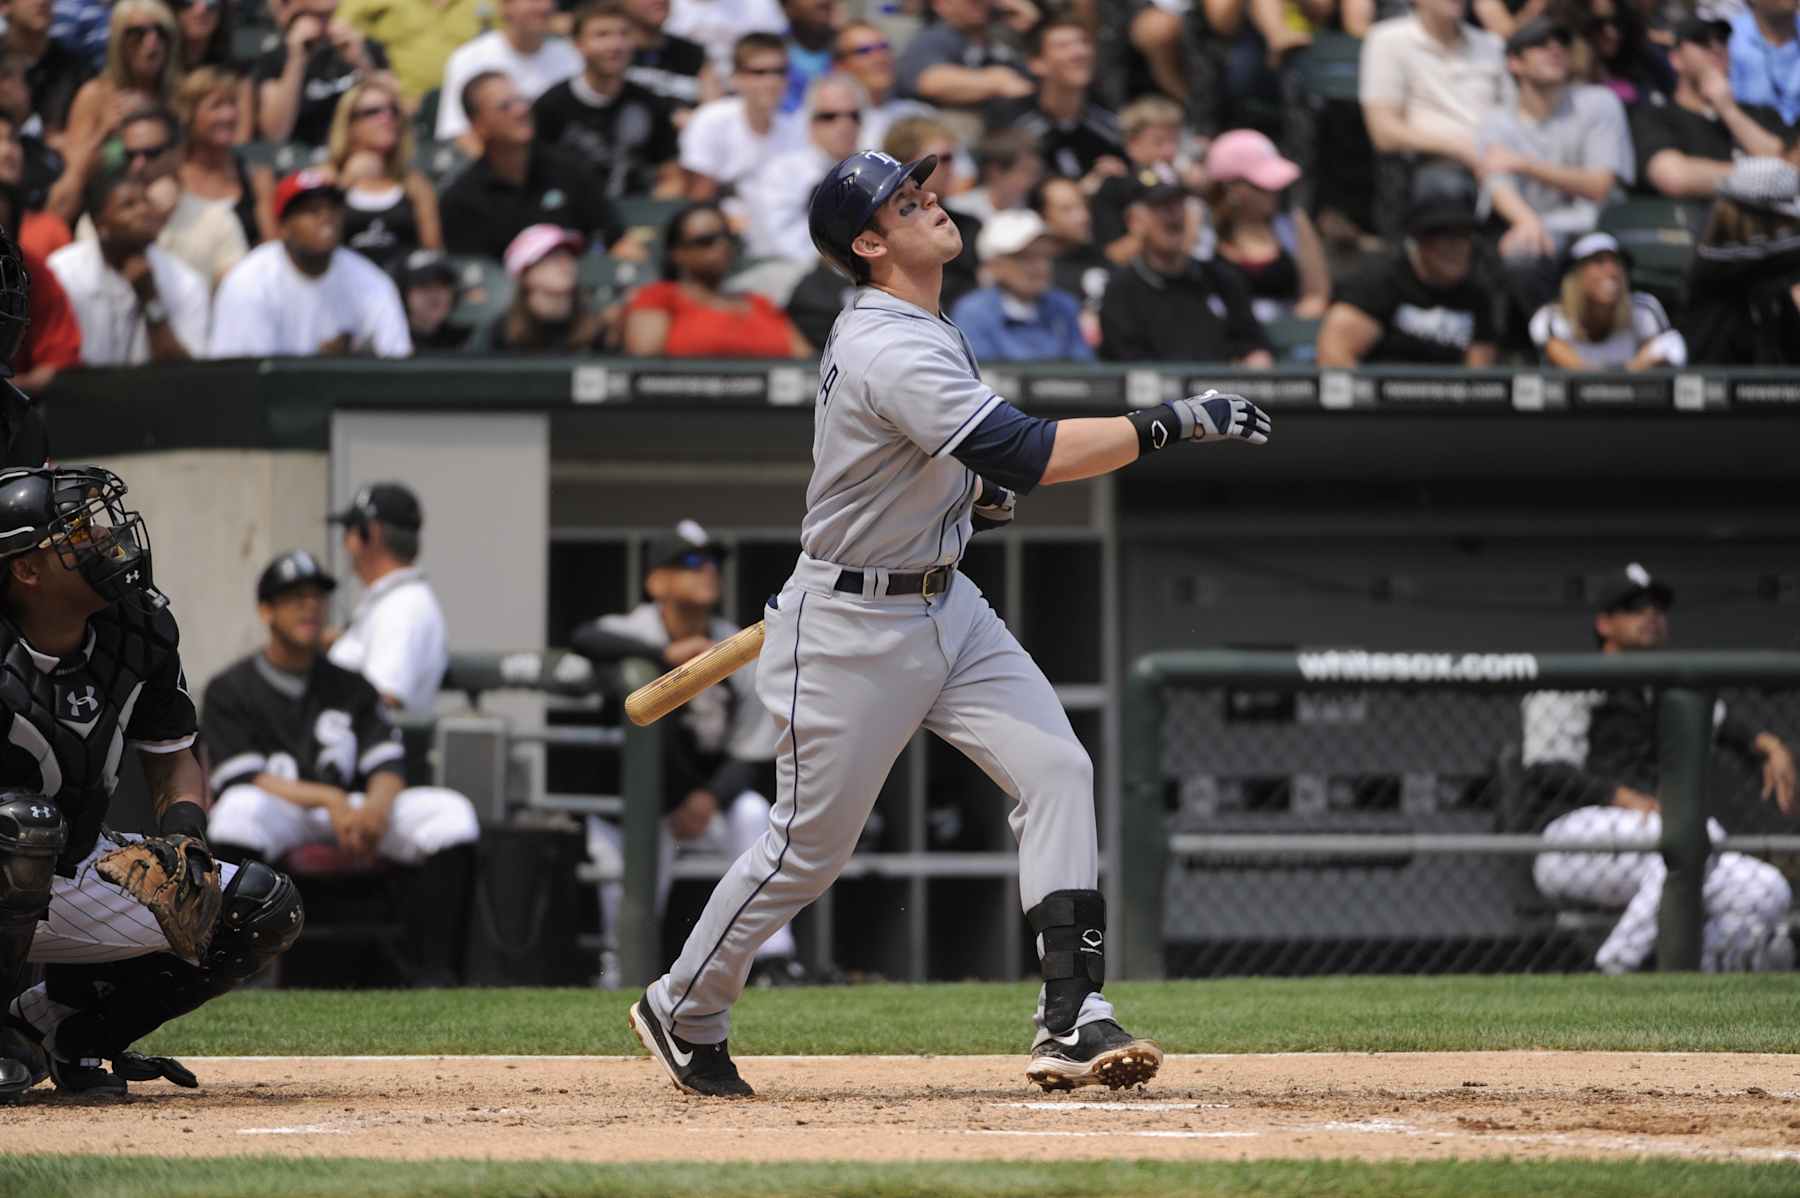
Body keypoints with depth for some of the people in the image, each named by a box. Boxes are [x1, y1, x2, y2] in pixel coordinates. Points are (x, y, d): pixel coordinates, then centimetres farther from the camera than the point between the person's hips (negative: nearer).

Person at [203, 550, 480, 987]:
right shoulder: (230, 690, 3)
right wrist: (328, 799, -22)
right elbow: (242, 780, -10)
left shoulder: (351, 687, 17)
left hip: (349, 811, 4)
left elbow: (389, 765, 6)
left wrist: (375, 807, -19)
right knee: (240, 808, -40)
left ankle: (430, 971, -25)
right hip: (276, 818, -4)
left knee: (450, 814, -19)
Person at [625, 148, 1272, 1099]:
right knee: (808, 847, 4)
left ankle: (1071, 1019, -15)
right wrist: (1170, 424, -34)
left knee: (1055, 770, -9)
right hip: (852, 631, -9)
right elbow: (1027, 455, -34)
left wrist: (973, 489, 10)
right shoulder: (890, 354, -26)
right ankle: (682, 1012, 26)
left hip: (945, 606, 9)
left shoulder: (914, 330, 6)